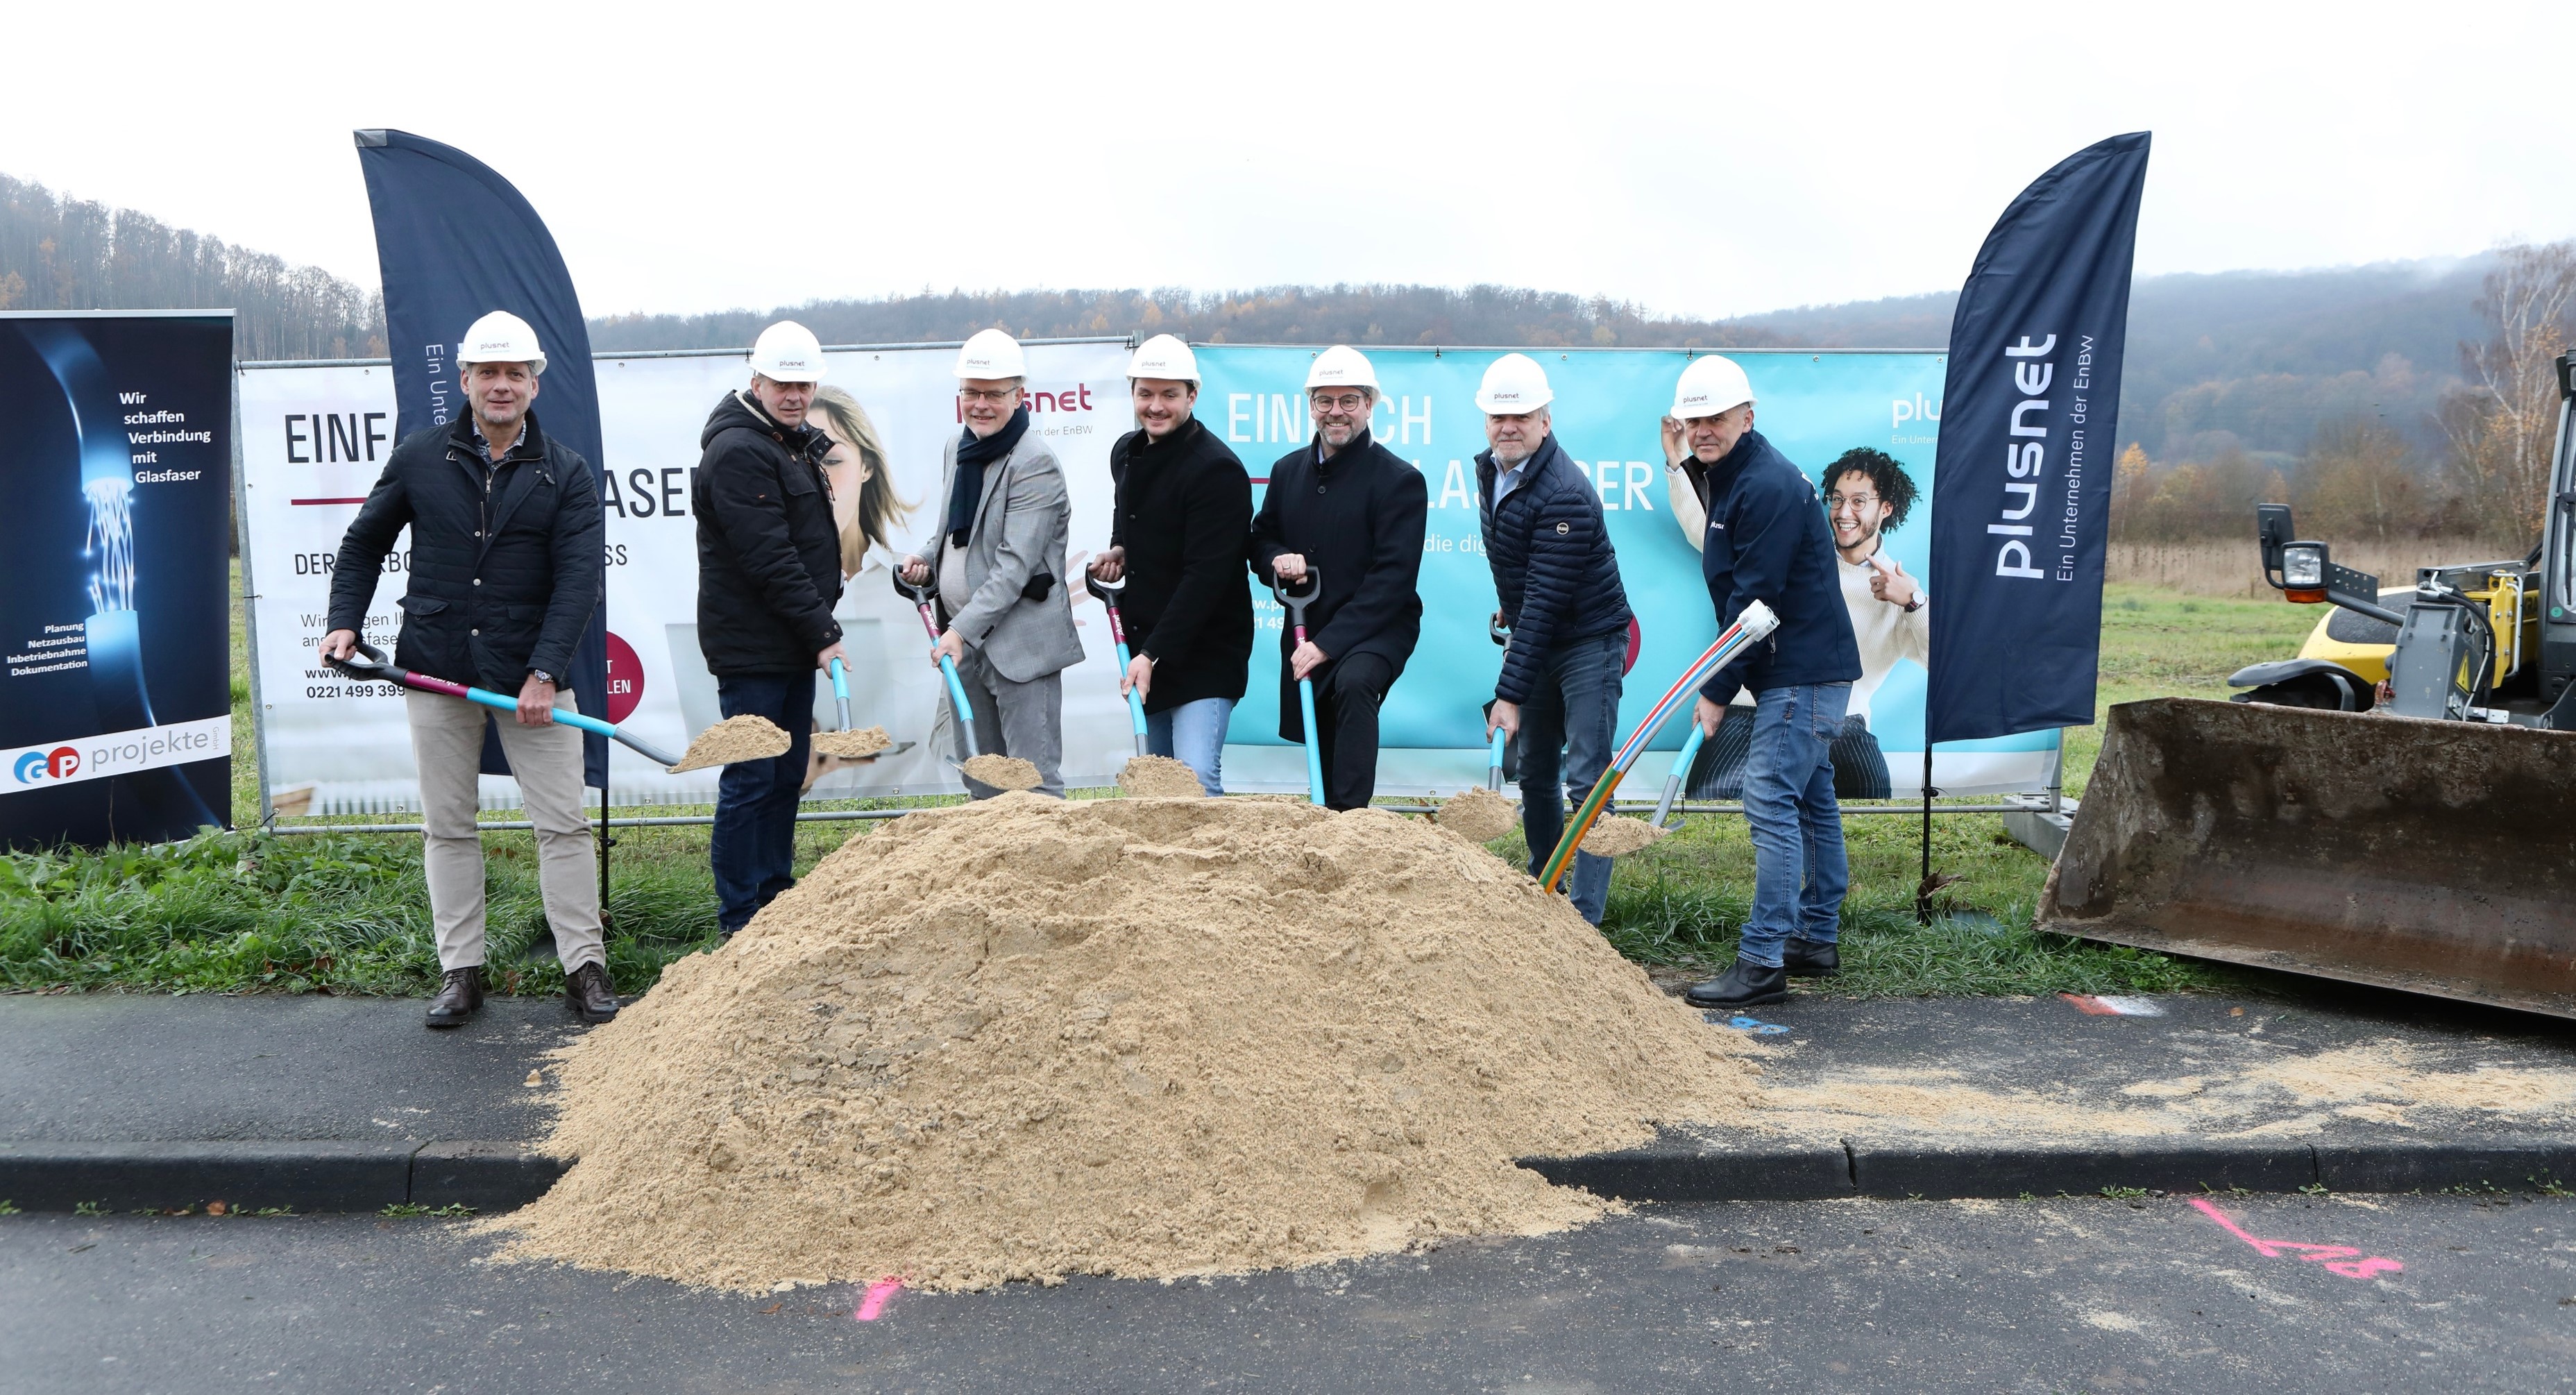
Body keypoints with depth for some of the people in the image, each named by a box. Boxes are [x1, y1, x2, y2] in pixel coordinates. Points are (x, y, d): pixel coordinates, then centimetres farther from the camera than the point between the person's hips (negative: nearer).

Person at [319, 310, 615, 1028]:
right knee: (447, 828, 8)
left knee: (563, 823, -2)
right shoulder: (419, 458, 6)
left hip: (531, 675, -2)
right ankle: (460, 971, 17)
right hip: (435, 672, 2)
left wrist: (544, 672, -17)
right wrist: (344, 621, 4)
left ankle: (584, 966, 7)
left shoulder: (566, 472, 0)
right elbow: (364, 544, 17)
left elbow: (579, 578, -8)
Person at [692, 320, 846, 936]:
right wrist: (822, 631, -20)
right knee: (751, 780, -4)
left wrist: (818, 626, 16)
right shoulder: (737, 452, -17)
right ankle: (739, 924, 5)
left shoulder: (792, 442, 15)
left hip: (794, 644, 10)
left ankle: (776, 902, 25)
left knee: (787, 775, 15)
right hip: (751, 648, -10)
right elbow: (770, 561, -22)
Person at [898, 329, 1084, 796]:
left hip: (1021, 642, -8)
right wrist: (926, 565, 4)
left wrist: (963, 628, -25)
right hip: (963, 639, 8)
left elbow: (1015, 564, -20)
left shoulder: (1036, 464, -14)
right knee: (979, 780, 16)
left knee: (1035, 782, -6)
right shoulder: (956, 450, 11)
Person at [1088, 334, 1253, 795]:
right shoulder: (1125, 452, 9)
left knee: (1197, 778, -17)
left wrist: (1154, 654, -24)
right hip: (1143, 642, 8)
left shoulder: (1217, 469, -18)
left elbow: (1206, 575, -22)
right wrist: (1119, 549, 8)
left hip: (1204, 649, -8)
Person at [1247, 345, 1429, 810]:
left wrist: (1327, 644, -21)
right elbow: (1261, 539, 18)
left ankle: (1353, 819, -35)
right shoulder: (1288, 470, 7)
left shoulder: (1399, 479, -11)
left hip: (1375, 631, -6)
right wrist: (1277, 559, -9)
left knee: (1354, 682, -36)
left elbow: (1393, 578, -17)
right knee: (1321, 768, 10)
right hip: (1304, 633, 6)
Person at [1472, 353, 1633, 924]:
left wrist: (1510, 691, -31)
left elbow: (1545, 601, -29)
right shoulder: (1489, 471, 2)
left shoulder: (1565, 495, -26)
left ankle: (1584, 918, -8)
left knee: (1586, 781, -10)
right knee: (1534, 775, 15)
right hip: (1537, 642, 8)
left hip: (1588, 644, -8)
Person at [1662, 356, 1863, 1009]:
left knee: (1771, 802, -13)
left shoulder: (1767, 485, -19)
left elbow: (1754, 601, -22)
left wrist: (1717, 692, -17)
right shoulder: (1731, 477, 15)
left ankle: (1763, 960, -11)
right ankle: (1817, 937, 27)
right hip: (1806, 669, 11)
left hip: (1802, 673, -11)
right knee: (1810, 799, 16)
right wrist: (1722, 682, 14)